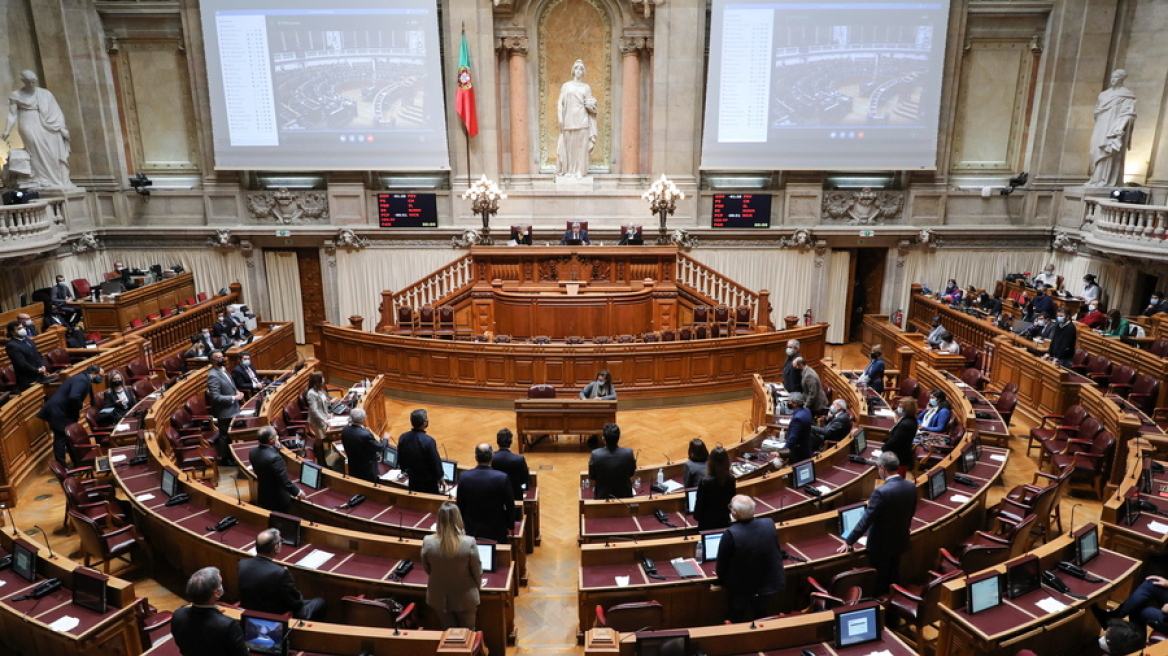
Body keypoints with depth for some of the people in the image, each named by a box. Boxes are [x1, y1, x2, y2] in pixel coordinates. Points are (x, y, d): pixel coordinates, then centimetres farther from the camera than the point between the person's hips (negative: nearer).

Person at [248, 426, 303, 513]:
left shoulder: (253, 452, -11)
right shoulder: (274, 457, -35)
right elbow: (285, 482, -29)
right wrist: (298, 492, -10)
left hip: (262, 497, 7)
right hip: (278, 499, -6)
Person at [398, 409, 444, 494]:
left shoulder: (402, 437, -11)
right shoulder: (428, 441, -28)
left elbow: (400, 459, 3)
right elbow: (436, 462, -17)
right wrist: (440, 478, -1)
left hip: (413, 480, 5)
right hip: (428, 483, -5)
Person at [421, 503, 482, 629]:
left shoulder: (428, 542, -20)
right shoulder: (469, 542, -26)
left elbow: (427, 569, -2)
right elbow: (477, 571, -12)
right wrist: (476, 586, 10)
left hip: (439, 598, 2)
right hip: (465, 598, -2)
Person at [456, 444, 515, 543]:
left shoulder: (464, 476, -11)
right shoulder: (503, 478, -18)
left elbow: (460, 504, 0)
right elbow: (510, 505, -9)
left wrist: (463, 523, 15)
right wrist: (510, 526, 6)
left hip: (472, 530, 2)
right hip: (496, 530, -2)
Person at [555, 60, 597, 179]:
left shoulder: (586, 87, 13)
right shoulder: (566, 86, 9)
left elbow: (590, 105, 15)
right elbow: (560, 103, 4)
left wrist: (589, 105, -7)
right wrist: (560, 119, -4)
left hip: (582, 121, 1)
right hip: (569, 120, -1)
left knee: (581, 145, -2)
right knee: (569, 145, -1)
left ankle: (580, 171, 3)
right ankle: (568, 170, 6)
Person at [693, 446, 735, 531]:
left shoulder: (705, 481, -24)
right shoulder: (731, 479, -12)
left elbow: (699, 503, -14)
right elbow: (733, 499, 2)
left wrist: (697, 517, 3)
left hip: (708, 522, -4)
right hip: (725, 520, 4)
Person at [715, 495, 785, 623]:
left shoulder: (731, 534, -33)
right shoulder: (769, 524, -19)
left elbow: (722, 563, -18)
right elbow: (776, 551, -1)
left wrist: (722, 580, 4)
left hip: (740, 588, -4)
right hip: (768, 584, 4)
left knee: (737, 623, 21)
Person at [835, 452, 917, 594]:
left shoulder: (881, 492, -30)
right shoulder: (911, 486, -7)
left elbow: (866, 520, -25)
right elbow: (910, 515, 8)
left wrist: (849, 541, -16)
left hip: (881, 544, -7)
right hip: (900, 541, 7)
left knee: (880, 581, 11)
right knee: (894, 577, 23)